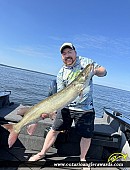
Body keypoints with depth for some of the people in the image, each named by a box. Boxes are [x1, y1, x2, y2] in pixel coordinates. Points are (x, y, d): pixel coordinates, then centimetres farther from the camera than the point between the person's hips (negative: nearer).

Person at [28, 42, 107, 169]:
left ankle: (82, 158, 35)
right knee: (54, 130, 7)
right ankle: (42, 153, 30)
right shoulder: (61, 73, 2)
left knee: (87, 135, 7)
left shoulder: (85, 62, 1)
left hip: (85, 108, 0)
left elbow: (103, 71, 2)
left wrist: (95, 71, -21)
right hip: (66, 107, 1)